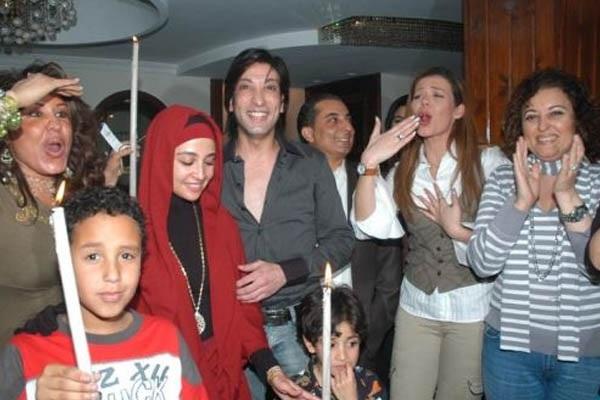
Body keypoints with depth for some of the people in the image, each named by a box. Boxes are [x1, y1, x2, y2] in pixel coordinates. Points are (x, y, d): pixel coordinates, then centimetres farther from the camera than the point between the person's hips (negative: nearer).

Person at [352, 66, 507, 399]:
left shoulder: (488, 162, -8)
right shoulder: (404, 170, 4)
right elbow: (372, 226, -13)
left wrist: (457, 230, -17)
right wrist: (369, 164, -20)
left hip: (473, 307, -3)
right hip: (416, 306, 3)